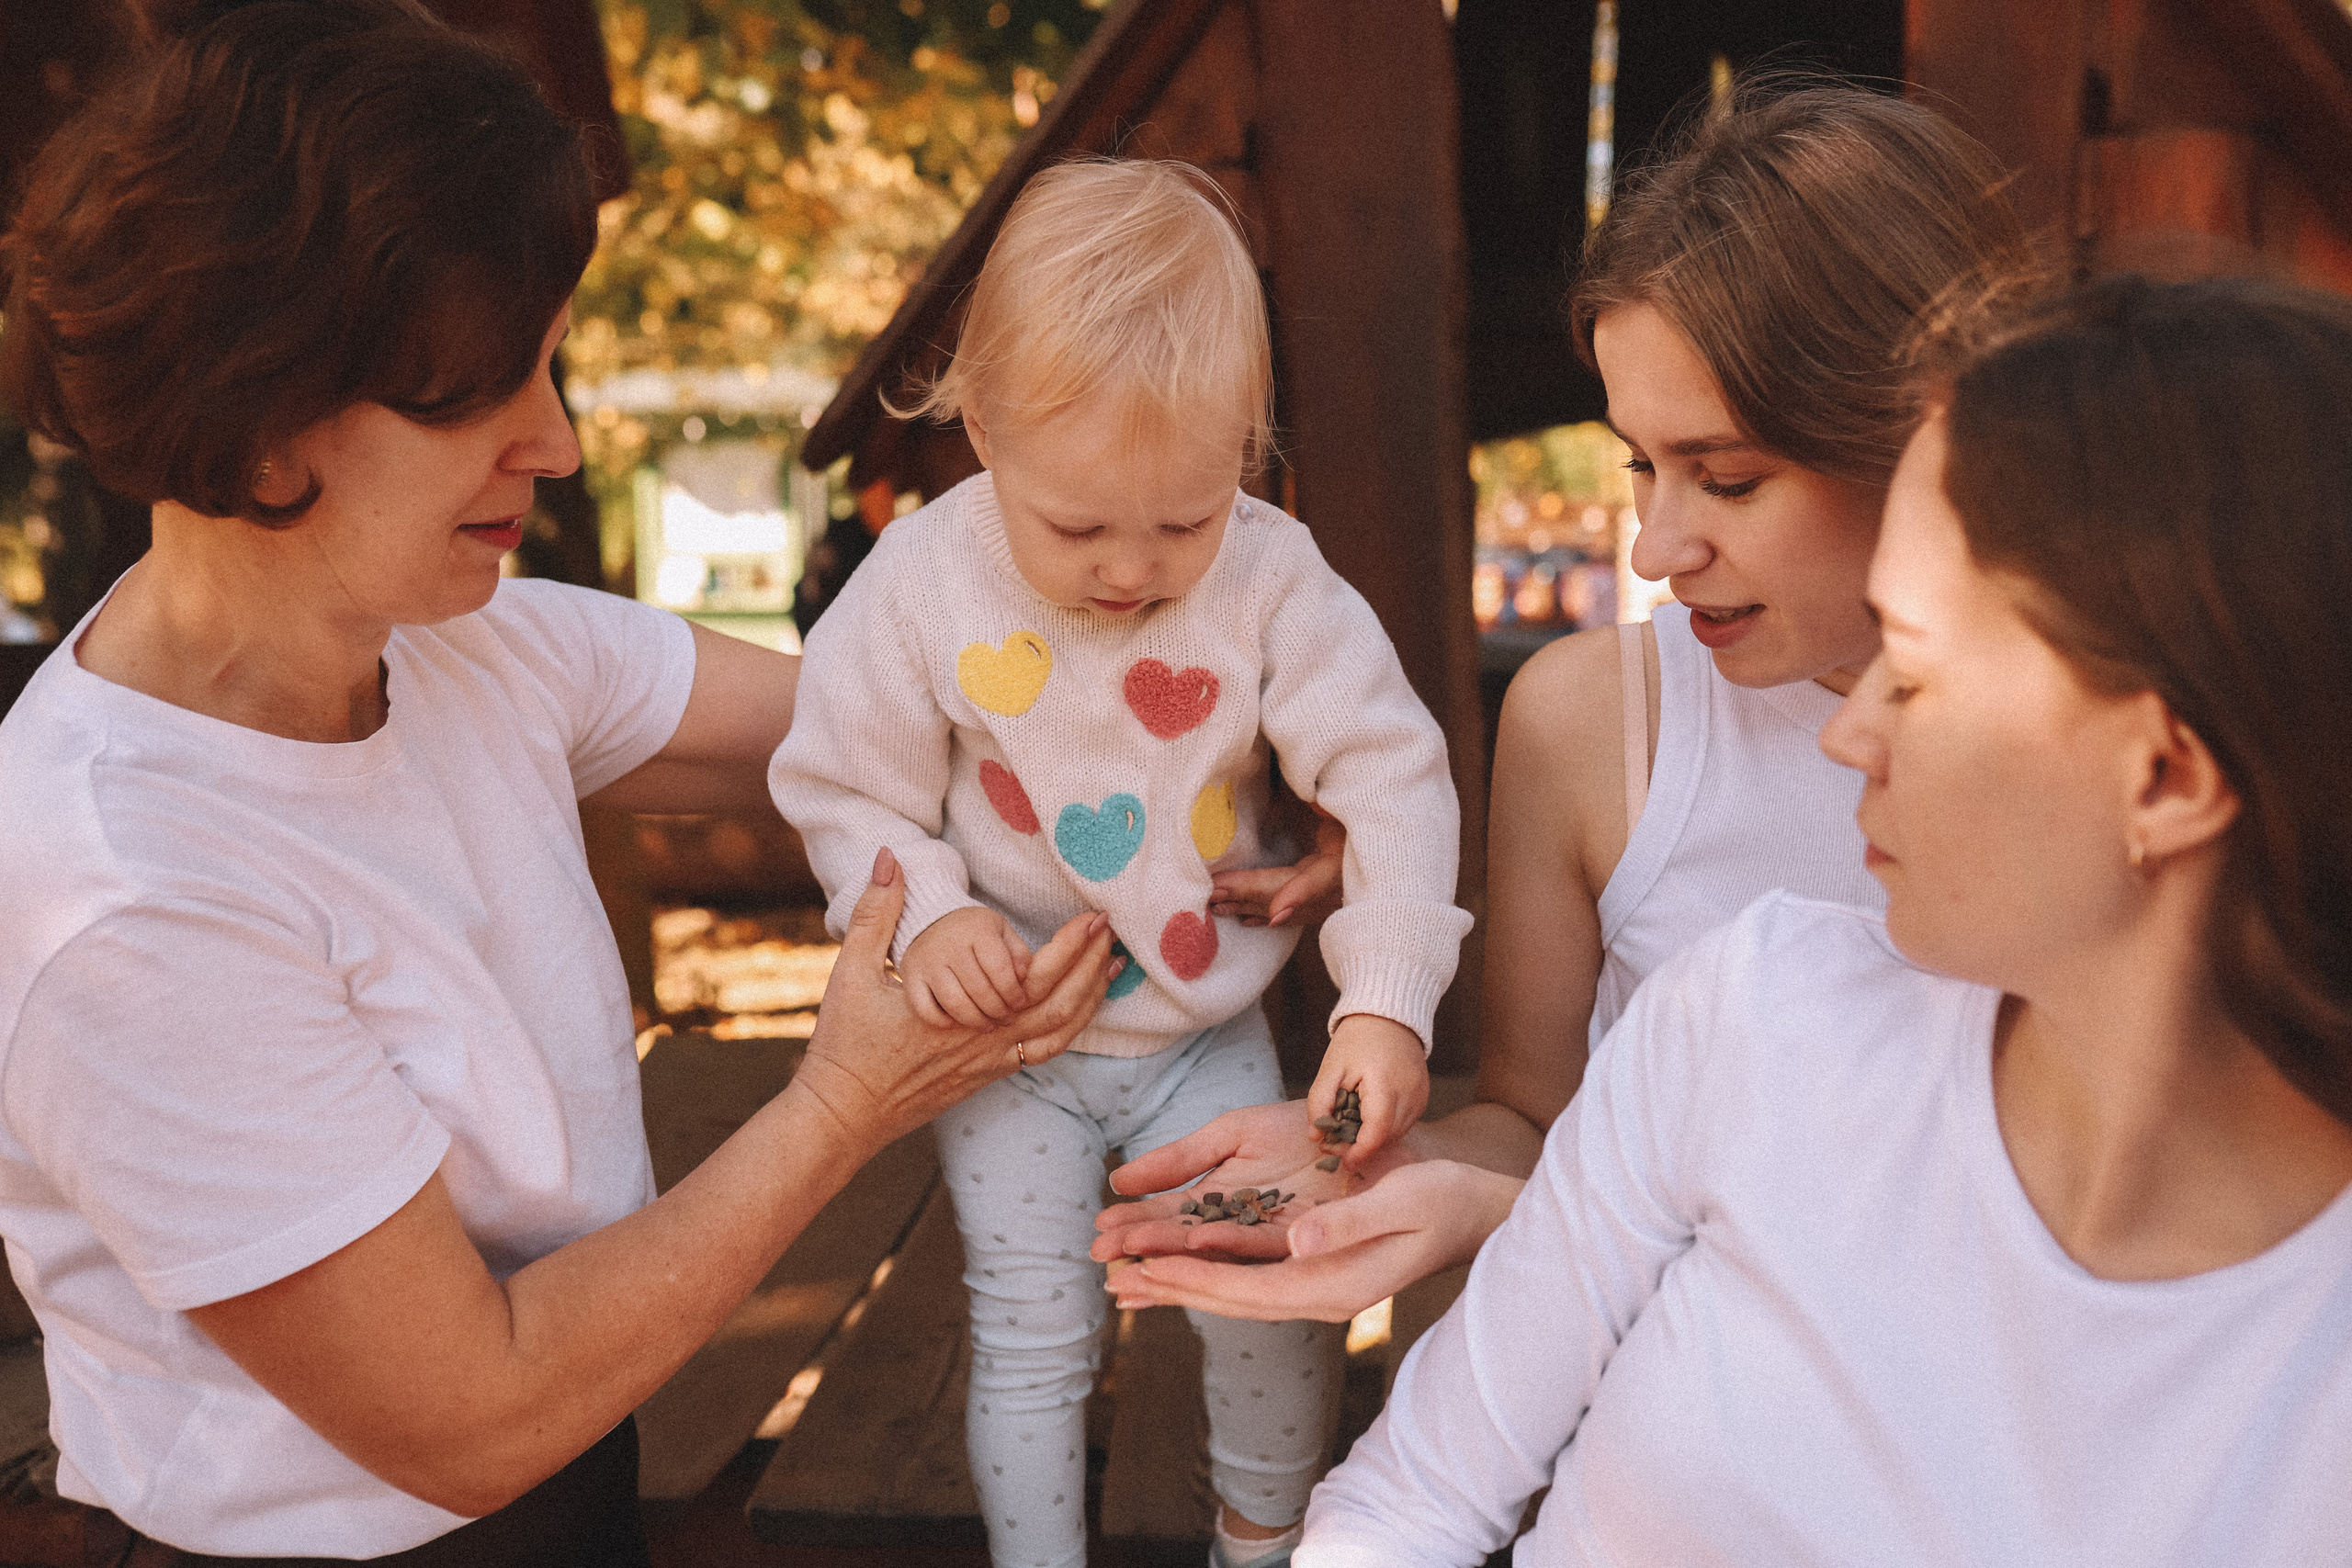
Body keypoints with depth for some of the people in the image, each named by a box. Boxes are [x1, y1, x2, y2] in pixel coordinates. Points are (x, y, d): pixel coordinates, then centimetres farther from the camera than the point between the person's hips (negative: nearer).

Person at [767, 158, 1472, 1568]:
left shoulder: (1274, 580, -17)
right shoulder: (923, 586, -16)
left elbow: (1393, 778, -14)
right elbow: (843, 788, -5)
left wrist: (1386, 999, -22)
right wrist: (926, 916, -22)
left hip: (1209, 1027, 1)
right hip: (1011, 1036, -1)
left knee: (1274, 1295, 5)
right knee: (1033, 1334, 3)